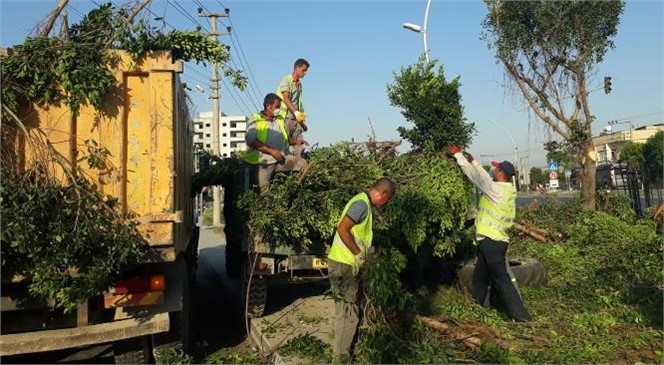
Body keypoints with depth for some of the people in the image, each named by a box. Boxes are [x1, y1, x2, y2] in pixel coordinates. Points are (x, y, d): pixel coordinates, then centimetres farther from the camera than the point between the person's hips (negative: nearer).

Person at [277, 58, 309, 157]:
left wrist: (303, 119, 13)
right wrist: (296, 112, -26)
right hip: (285, 117, -7)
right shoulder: (286, 80, -3)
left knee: (300, 144, -1)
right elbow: (286, 99, -15)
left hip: (296, 118, 7)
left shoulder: (299, 84, 19)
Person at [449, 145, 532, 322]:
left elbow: (475, 175, -13)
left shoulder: (496, 189, -18)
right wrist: (472, 161, 17)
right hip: (492, 241, 10)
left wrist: (458, 155, -4)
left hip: (491, 242, -10)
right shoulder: (507, 189, 8)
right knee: (479, 278, 20)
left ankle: (521, 316, -2)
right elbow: (485, 177, 19)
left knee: (501, 280, -5)